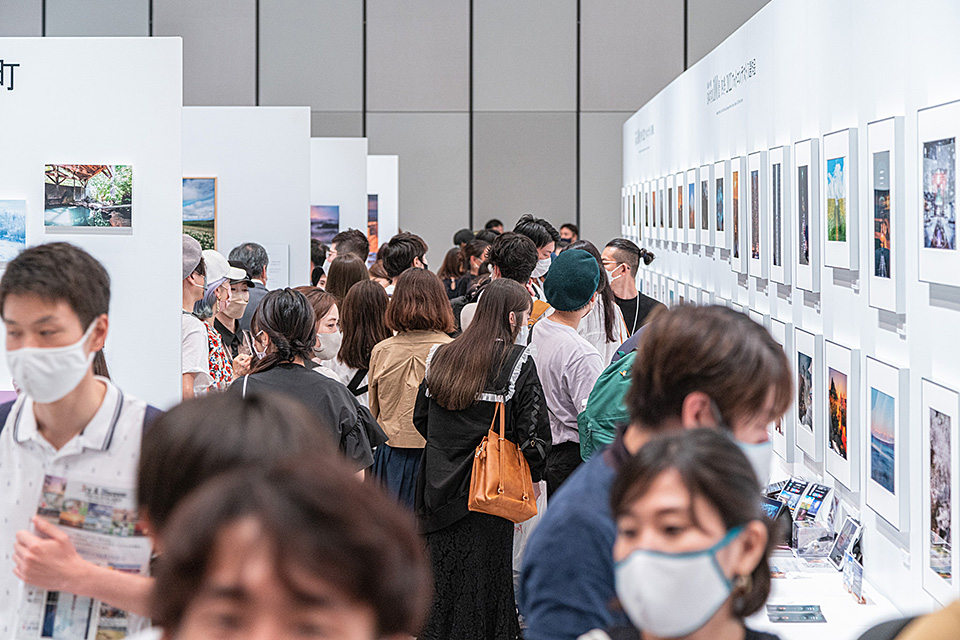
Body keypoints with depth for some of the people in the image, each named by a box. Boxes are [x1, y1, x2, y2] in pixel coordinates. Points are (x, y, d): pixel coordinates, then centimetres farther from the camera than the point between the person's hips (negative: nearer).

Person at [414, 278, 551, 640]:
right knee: (484, 572, 6)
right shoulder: (518, 361, -10)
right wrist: (534, 475, 3)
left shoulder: (440, 356, 4)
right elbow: (533, 427, -11)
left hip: (441, 484, 4)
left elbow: (421, 417, 11)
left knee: (443, 568, 14)